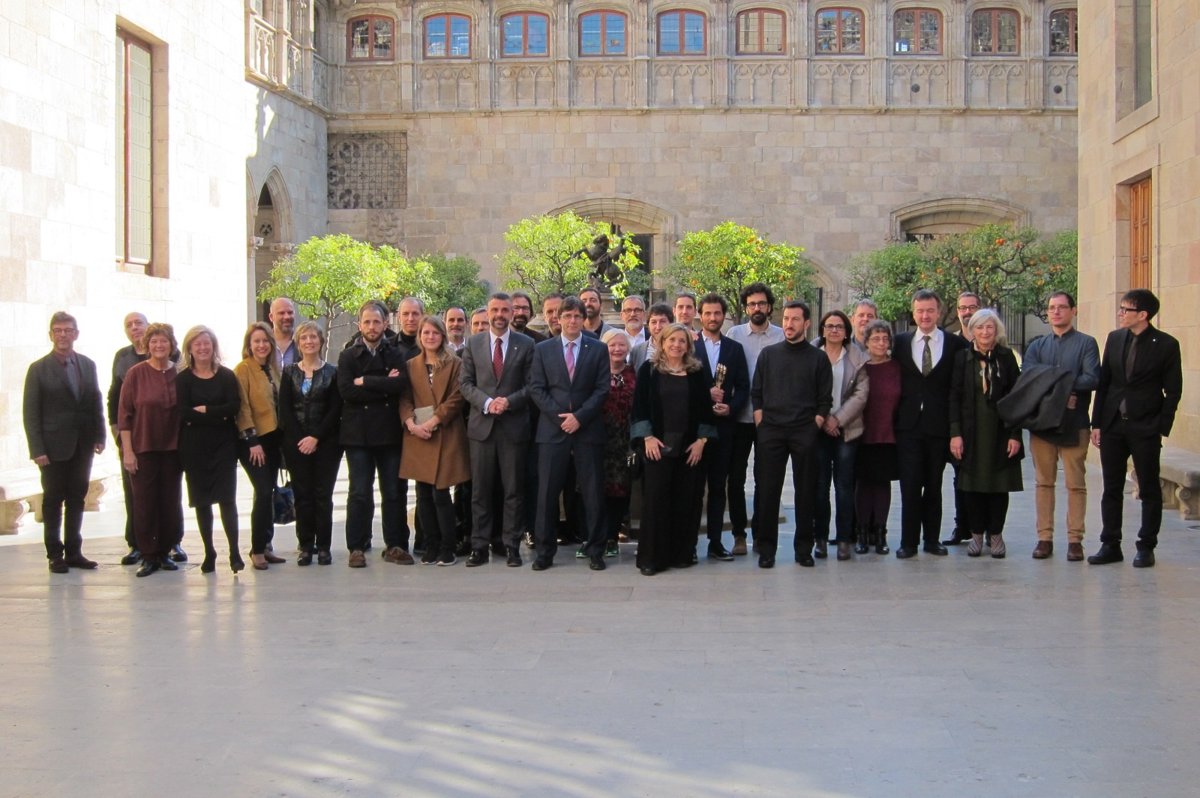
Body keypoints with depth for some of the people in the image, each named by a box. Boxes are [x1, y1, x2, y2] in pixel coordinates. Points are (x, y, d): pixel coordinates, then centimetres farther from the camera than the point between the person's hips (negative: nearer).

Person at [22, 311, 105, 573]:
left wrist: (100, 436, 1)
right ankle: (55, 554, 13)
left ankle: (74, 551, 18)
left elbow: (96, 403, 10)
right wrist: (37, 450, -12)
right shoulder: (38, 369, -5)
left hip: (83, 445, 4)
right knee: (53, 501, 5)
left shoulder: (88, 365, 7)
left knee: (77, 499, 10)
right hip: (54, 446, -4)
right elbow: (30, 412, -7)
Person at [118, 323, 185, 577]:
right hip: (142, 448, -2)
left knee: (171, 500, 7)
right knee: (145, 502, 0)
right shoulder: (136, 373, -3)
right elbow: (124, 414, -3)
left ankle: (166, 551, 18)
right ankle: (149, 556, 8)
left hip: (172, 448, 2)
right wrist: (127, 450, -8)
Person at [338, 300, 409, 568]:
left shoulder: (396, 355, 9)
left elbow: (401, 383, -11)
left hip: (389, 432, 1)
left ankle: (394, 545, 13)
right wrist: (384, 388, -11)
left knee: (393, 492, 6)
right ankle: (357, 548, 4)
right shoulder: (348, 356, 6)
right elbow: (345, 390, -10)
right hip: (358, 433, -1)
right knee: (359, 493, -1)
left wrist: (365, 382, -11)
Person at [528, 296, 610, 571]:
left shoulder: (598, 349, 6)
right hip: (552, 430, 1)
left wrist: (580, 416, -11)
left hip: (588, 430, 0)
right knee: (548, 492, 1)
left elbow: (602, 389, 1)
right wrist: (559, 415, -9)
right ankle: (545, 551, 9)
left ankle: (596, 551, 10)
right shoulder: (543, 349, 9)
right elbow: (536, 388, 3)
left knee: (593, 492, 2)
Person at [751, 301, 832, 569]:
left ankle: (804, 548, 11)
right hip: (770, 432, 1)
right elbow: (756, 394, 9)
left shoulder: (818, 358, 7)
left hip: (805, 433, -1)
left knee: (806, 491, 2)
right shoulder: (768, 354, 10)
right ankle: (766, 549, 6)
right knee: (766, 491, -1)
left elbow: (825, 400, 6)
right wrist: (760, 425, -1)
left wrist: (815, 425, -5)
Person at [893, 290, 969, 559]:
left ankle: (932, 538, 19)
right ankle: (909, 541, 5)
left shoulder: (956, 344, 1)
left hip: (939, 426, 0)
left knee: (934, 486, 9)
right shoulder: (900, 342, 6)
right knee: (910, 485, -1)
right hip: (908, 425, 0)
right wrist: (894, 416, 2)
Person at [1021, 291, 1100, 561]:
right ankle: (1044, 538, 12)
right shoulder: (1036, 346, 13)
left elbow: (1092, 379, -9)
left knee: (1076, 484, 0)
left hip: (1074, 423, -3)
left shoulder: (1086, 343, 5)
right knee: (1044, 483, 7)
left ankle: (1074, 539, 6)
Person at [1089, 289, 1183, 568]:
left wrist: (1162, 429, -10)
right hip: (1112, 425, 4)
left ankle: (1146, 547, 14)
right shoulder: (1114, 338, 7)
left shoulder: (1166, 345, -5)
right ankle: (1110, 545, 15)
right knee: (1111, 489, 8)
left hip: (1145, 429, -4)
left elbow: (1173, 391, -4)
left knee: (1149, 490, 5)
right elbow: (1103, 382, 9)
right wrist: (1097, 423, 5)